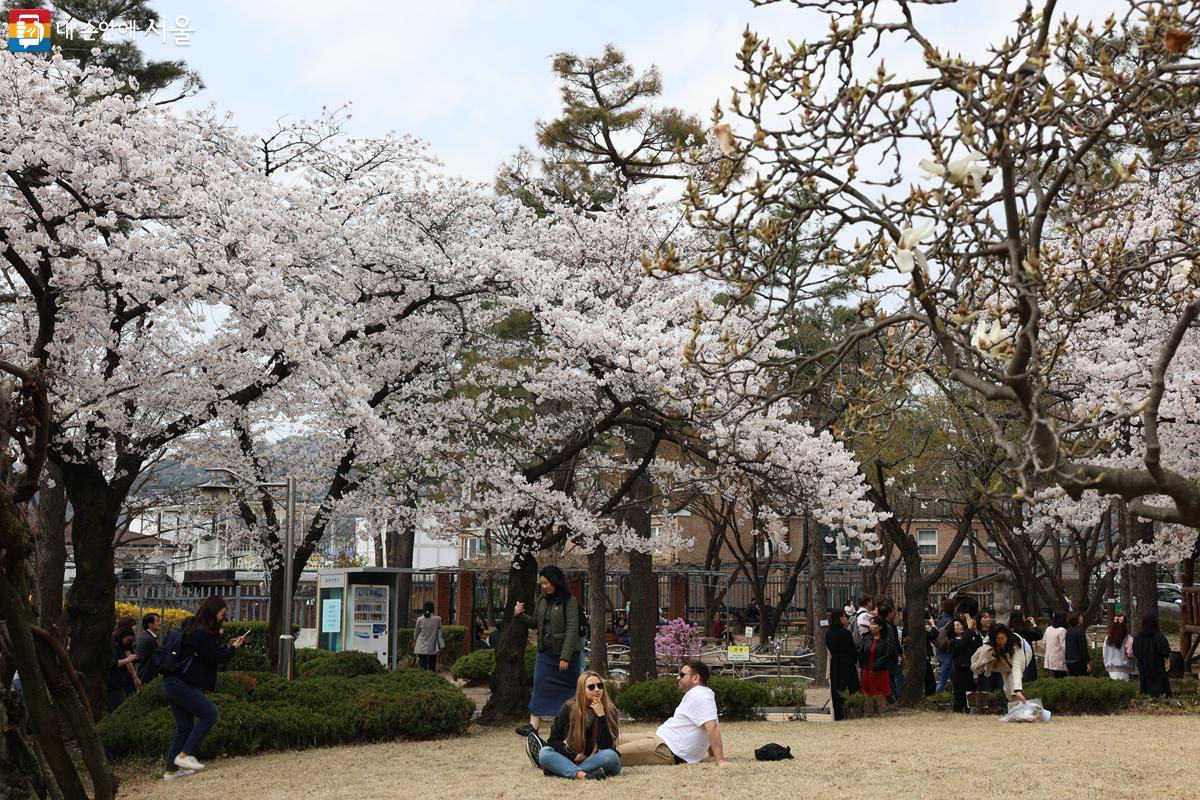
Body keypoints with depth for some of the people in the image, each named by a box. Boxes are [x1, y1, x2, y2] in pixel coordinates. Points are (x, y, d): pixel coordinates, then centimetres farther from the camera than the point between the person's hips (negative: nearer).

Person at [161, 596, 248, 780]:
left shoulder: (193, 628, 18)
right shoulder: (202, 632, -14)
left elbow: (210, 653, 25)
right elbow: (214, 658, -11)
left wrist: (228, 646, 19)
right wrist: (233, 648, 2)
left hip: (171, 682, 10)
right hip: (181, 684, -10)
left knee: (184, 727, 12)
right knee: (209, 714, -7)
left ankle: (171, 770, 14)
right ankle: (185, 755, -9)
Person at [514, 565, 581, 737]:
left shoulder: (569, 601, -13)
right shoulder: (542, 599, 7)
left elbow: (572, 630, -17)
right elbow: (535, 623, 16)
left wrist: (565, 657, -20)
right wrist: (521, 615, -3)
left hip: (565, 652, -5)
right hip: (545, 651, 5)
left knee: (569, 687, 7)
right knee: (540, 684, -4)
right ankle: (534, 724, -6)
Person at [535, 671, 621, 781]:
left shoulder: (610, 711, -10)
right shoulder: (569, 708, -6)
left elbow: (606, 746, -20)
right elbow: (554, 740, -4)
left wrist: (601, 716, -26)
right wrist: (574, 756, -16)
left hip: (598, 762, -1)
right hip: (573, 759, 2)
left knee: (610, 755, -35)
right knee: (544, 752, -23)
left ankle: (564, 769, -29)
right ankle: (582, 775, -43)